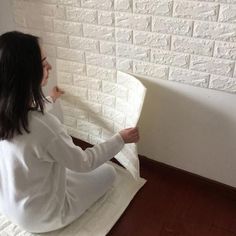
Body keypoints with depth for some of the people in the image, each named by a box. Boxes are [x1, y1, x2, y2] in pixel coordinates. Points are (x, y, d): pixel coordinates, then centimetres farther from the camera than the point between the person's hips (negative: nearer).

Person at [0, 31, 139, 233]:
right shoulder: (43, 125, -38)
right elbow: (83, 162, -21)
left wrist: (51, 100, 29)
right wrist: (120, 139, -8)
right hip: (40, 217, -7)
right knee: (108, 173, 12)